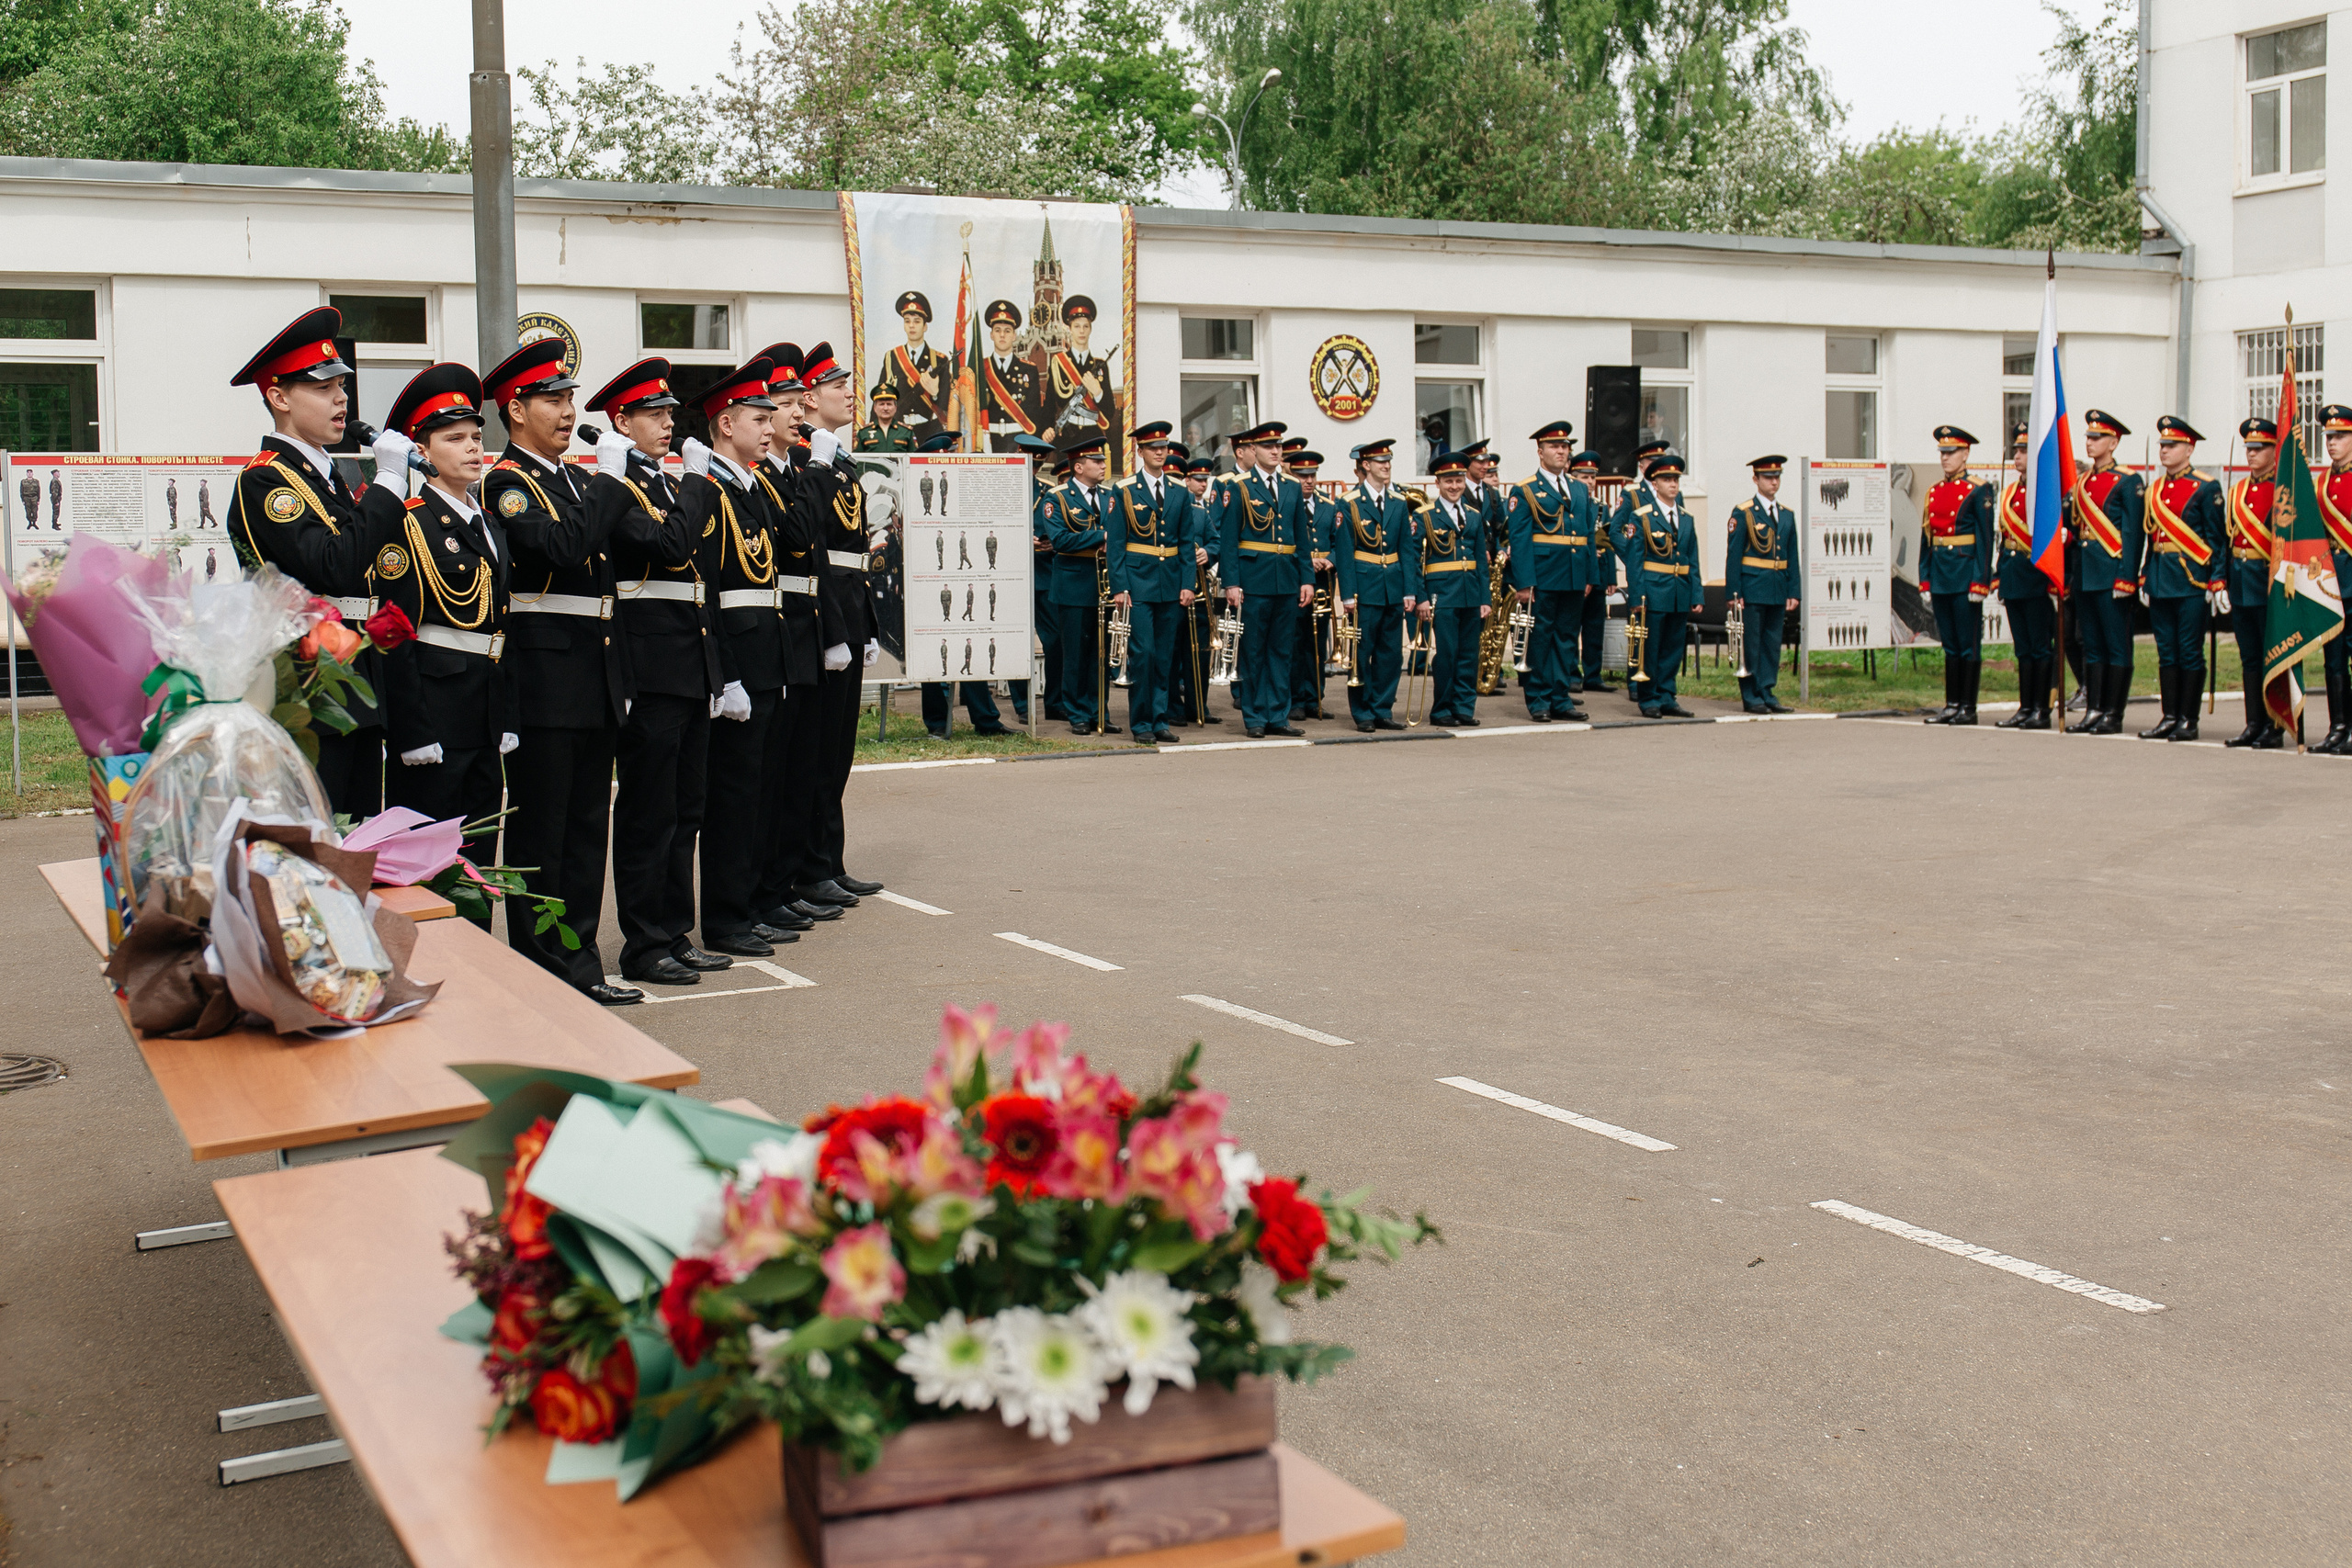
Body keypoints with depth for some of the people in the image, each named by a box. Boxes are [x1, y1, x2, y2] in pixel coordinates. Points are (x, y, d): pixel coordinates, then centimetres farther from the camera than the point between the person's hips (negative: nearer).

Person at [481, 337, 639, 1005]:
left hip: (599, 672, 8)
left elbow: (608, 559, 20)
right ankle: (538, 973, 6)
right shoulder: (506, 483, -7)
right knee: (540, 828, -1)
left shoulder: (576, 480, 18)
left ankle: (579, 961, 17)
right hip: (544, 672, -8)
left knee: (588, 824, 10)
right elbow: (562, 547, -24)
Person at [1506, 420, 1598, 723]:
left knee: (1567, 638, 8)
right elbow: (1519, 540, -7)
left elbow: (1588, 536, 17)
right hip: (1542, 579, -5)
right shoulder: (1524, 491, -2)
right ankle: (1539, 701, 6)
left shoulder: (1581, 491, 16)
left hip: (1574, 580, 5)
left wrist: (1589, 578, 10)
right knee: (1539, 639, 0)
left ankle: (1561, 699, 14)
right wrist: (1523, 583, -14)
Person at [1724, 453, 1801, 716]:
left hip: (1778, 590, 6)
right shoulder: (1742, 513, -4)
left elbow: (1792, 557, 14)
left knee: (1773, 645, 8)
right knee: (1750, 645, -1)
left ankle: (1767, 694, 15)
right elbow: (1733, 555, -6)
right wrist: (1733, 593, -12)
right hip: (1752, 589, -6)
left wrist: (1793, 592, 7)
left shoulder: (1787, 515, 12)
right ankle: (1751, 697, 4)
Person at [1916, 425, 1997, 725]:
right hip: (1940, 577, 6)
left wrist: (1980, 583, -14)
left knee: (1969, 644, -1)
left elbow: (1985, 540, -8)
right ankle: (1951, 704, 15)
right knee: (1950, 644, 11)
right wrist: (1925, 582, 9)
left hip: (1966, 574, -6)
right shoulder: (1934, 491, 12)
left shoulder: (1978, 491, -5)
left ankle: (1968, 708, 3)